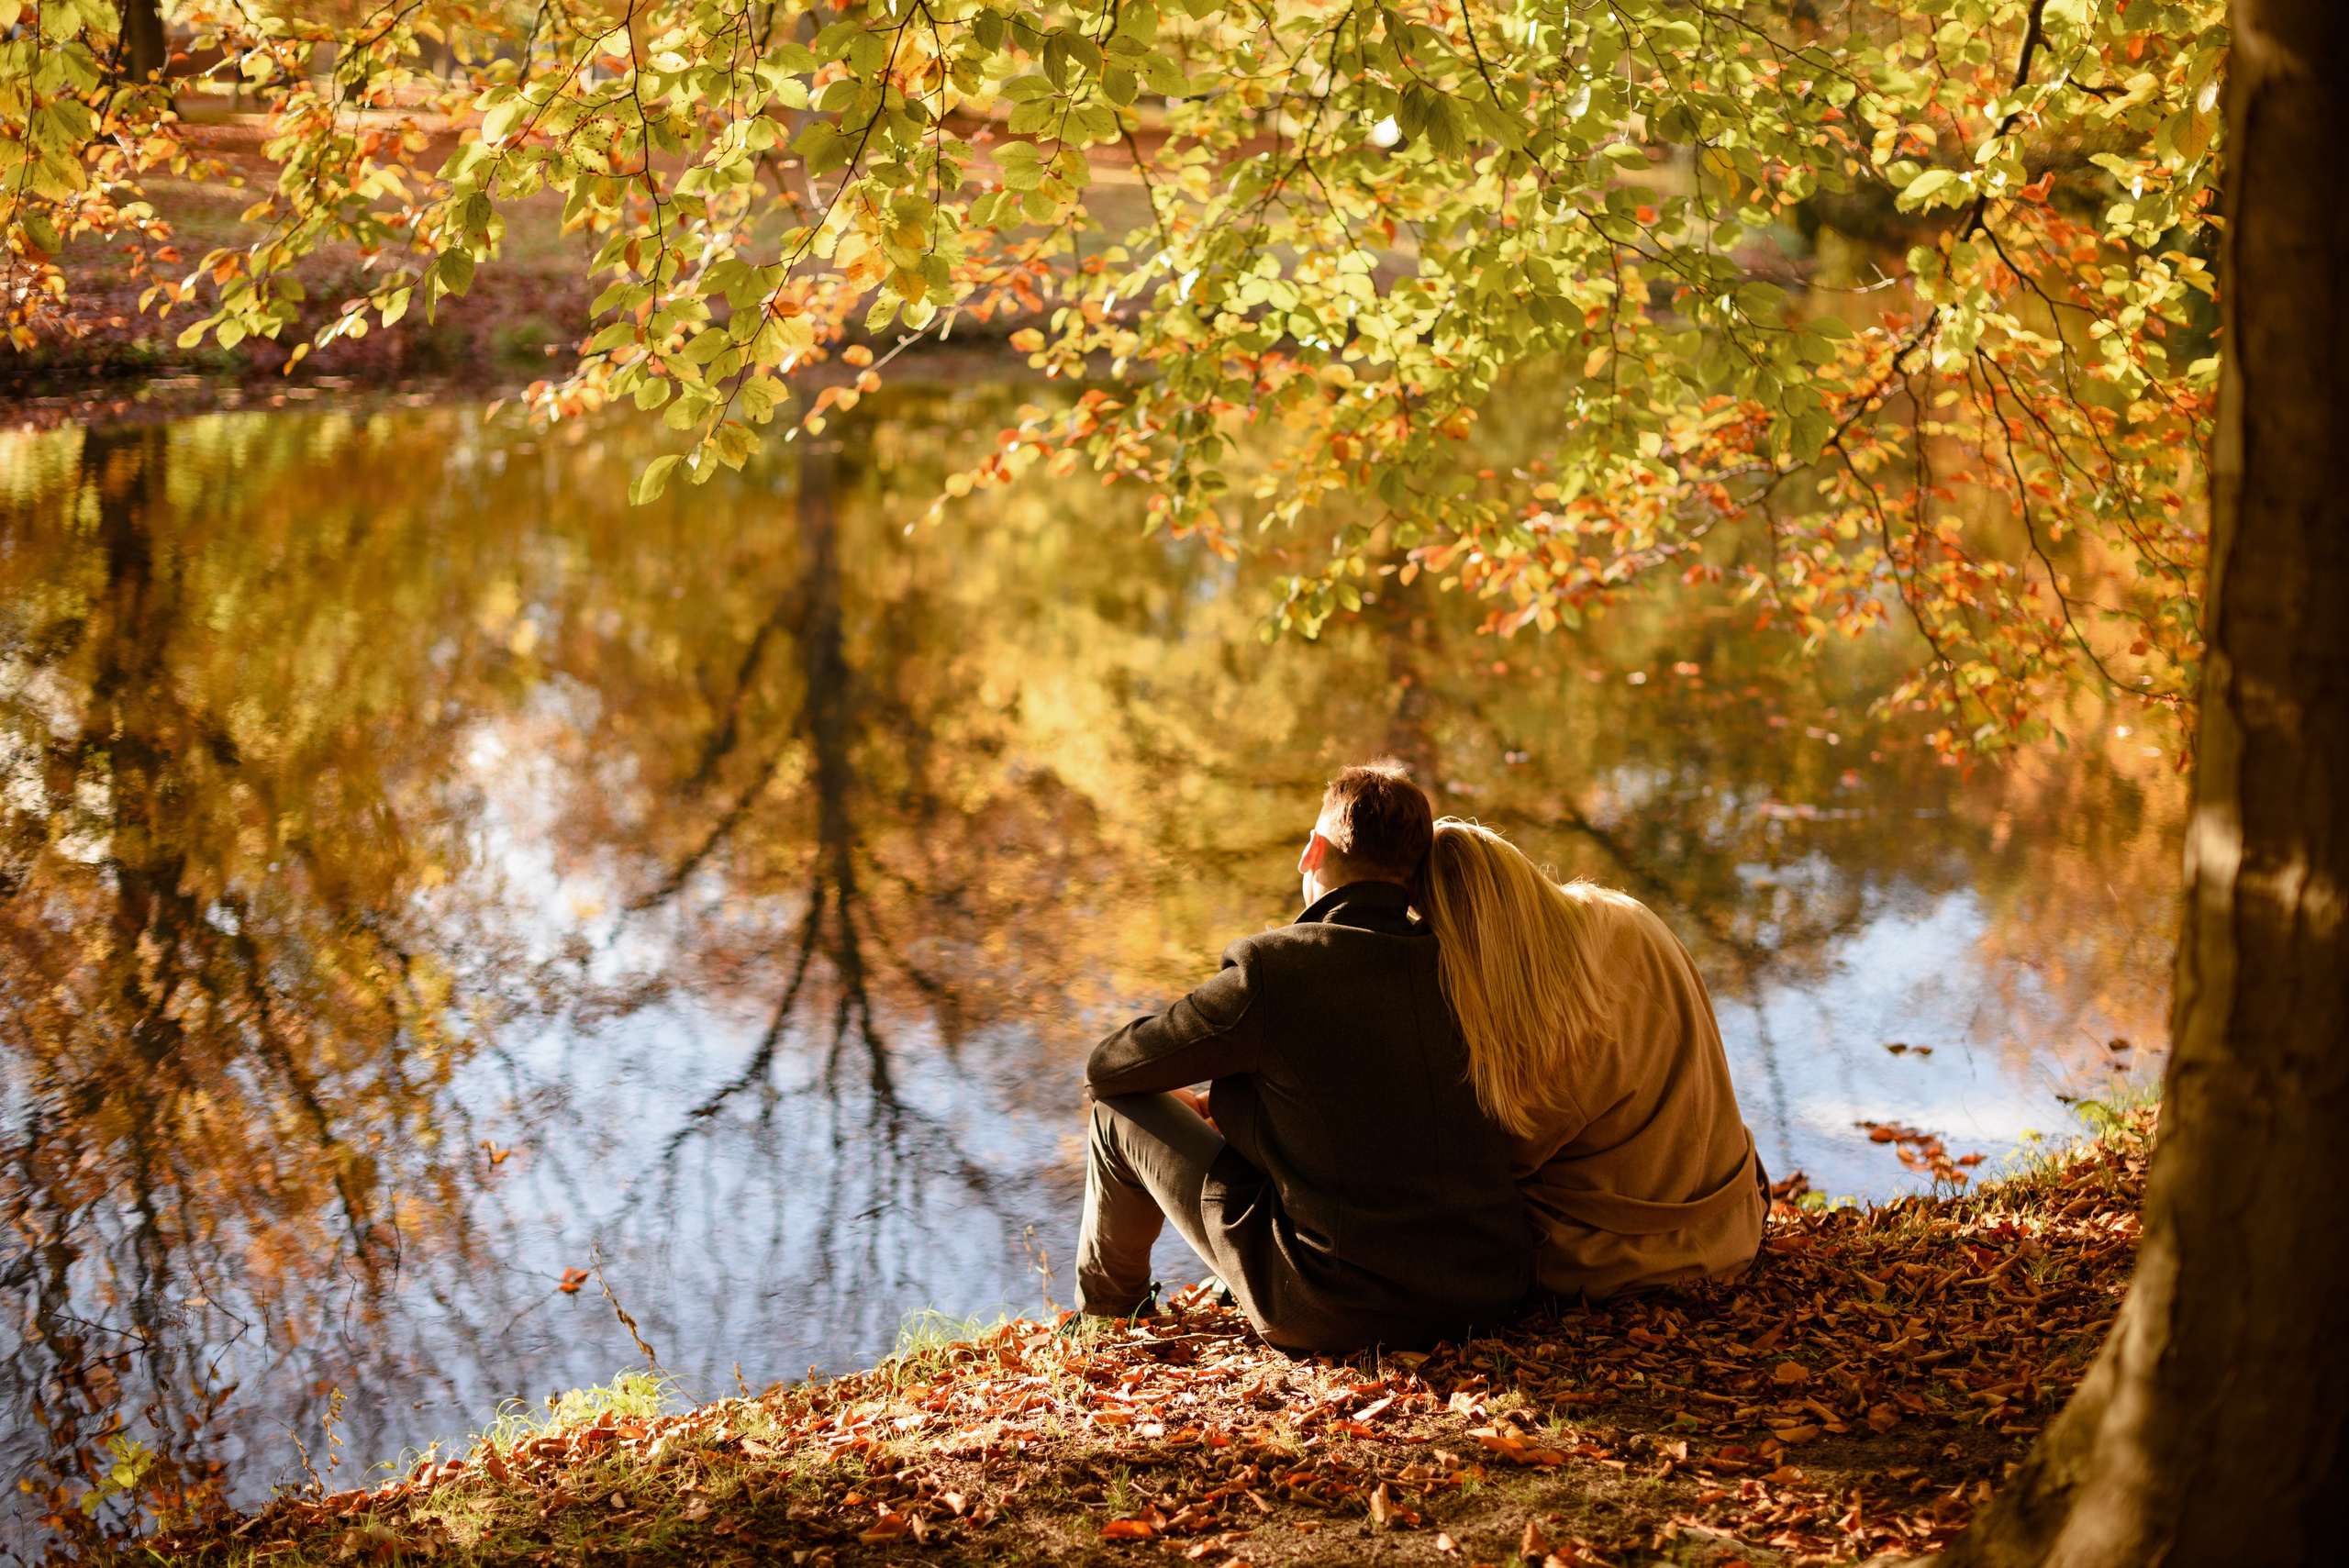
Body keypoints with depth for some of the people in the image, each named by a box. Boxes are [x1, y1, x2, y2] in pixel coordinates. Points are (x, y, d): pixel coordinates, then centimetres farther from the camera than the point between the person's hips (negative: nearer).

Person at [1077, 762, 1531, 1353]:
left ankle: (1103, 1314, 41)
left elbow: (1104, 1071, -1)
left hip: (1340, 1318, -6)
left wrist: (1188, 1104, 22)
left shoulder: (1270, 971, -16)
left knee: (1121, 1112, 13)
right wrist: (1227, 1102, 27)